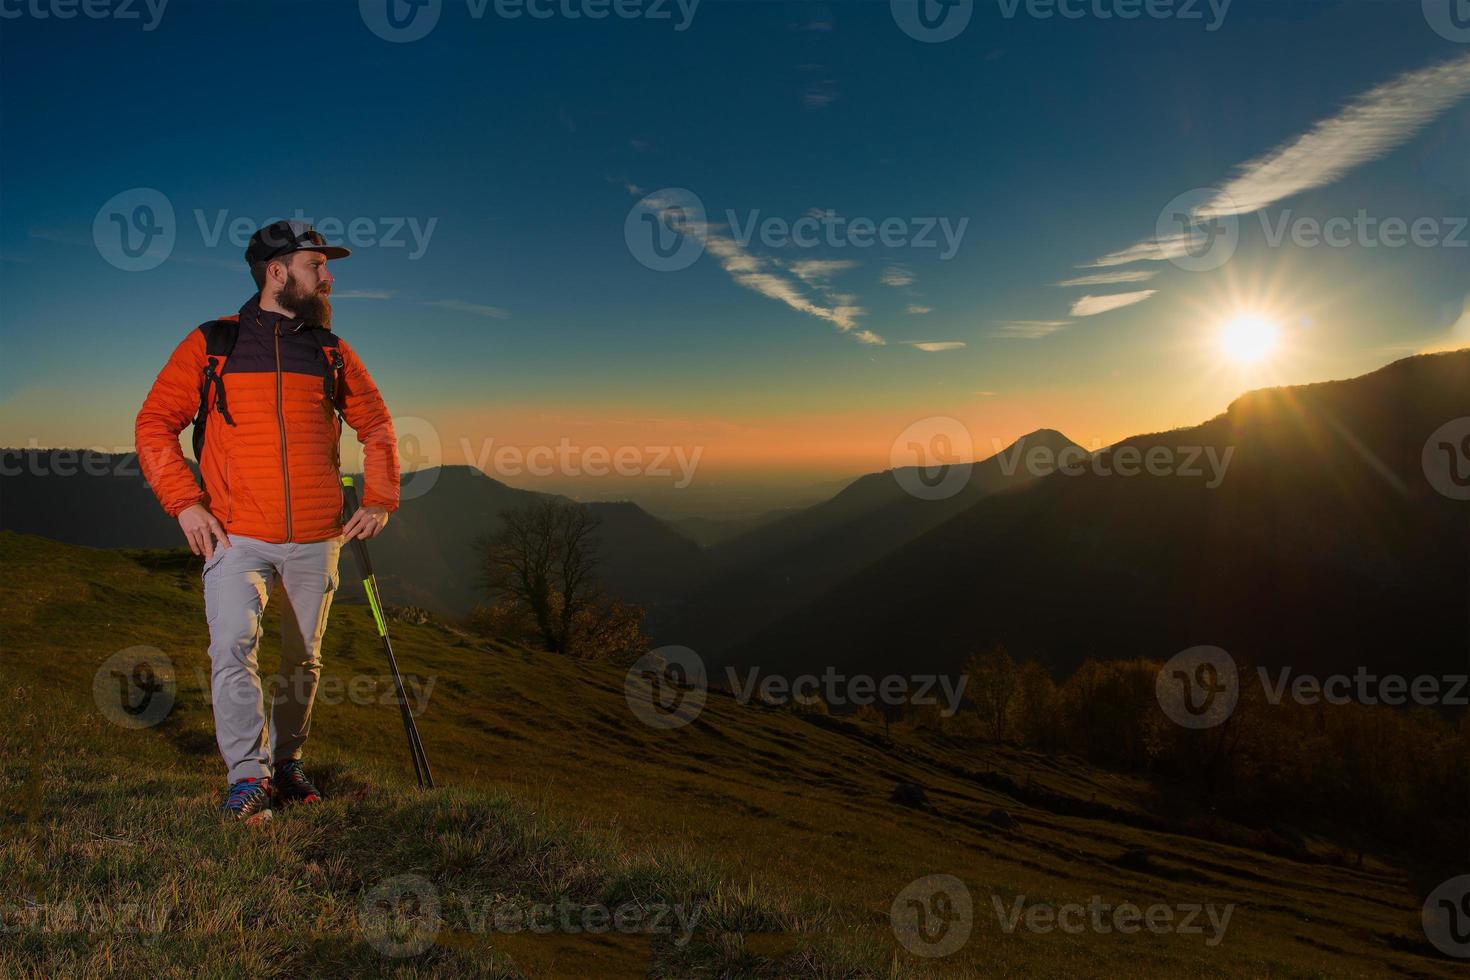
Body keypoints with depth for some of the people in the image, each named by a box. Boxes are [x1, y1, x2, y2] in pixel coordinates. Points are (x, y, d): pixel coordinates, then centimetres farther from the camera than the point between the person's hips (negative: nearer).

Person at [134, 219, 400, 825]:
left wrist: (379, 501, 4)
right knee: (233, 646, -18)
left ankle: (286, 764, 27)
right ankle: (247, 777, -8)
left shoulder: (332, 352, 9)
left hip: (316, 541, 3)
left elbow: (377, 427, 16)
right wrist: (184, 503, -8)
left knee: (304, 661, 10)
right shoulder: (212, 344, 2)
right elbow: (154, 424, 4)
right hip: (236, 538, -2)